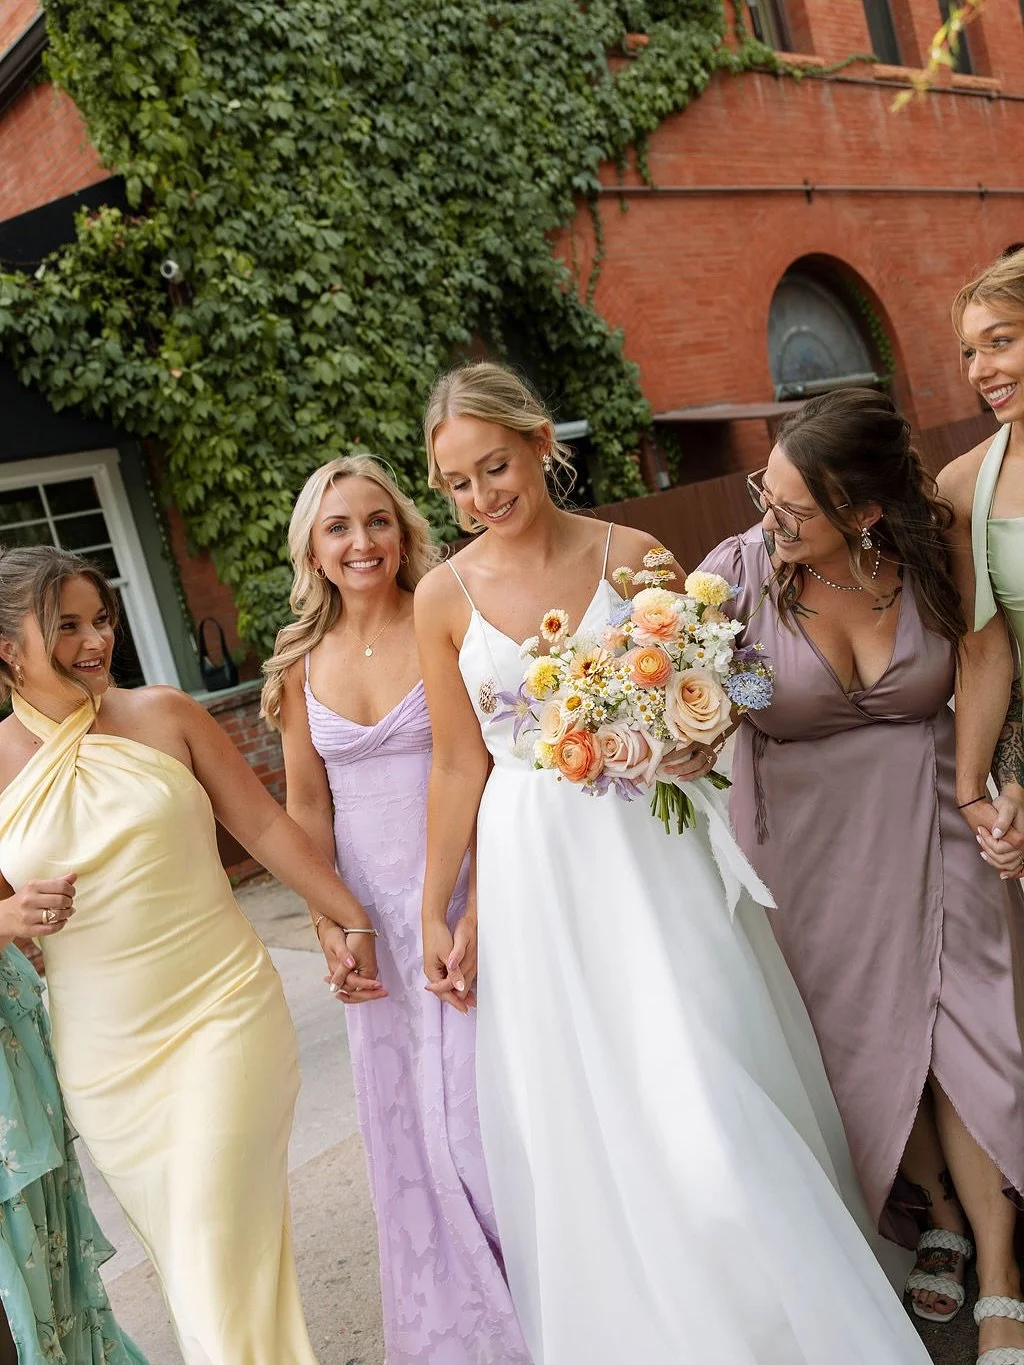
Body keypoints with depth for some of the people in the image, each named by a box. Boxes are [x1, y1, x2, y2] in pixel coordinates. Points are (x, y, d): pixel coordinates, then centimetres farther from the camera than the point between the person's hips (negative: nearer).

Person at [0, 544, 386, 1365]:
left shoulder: (164, 716, -4)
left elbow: (266, 826, 0)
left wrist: (348, 919, 0)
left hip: (221, 1011, -1)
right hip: (104, 1054, 2)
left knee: (221, 1244, -2)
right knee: (178, 1247, 14)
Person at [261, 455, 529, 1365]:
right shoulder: (301, 662, 3)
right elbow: (306, 802, 7)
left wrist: (479, 912, -18)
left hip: (463, 894, -4)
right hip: (374, 909, 4)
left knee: (483, 1095, 3)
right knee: (406, 1113, 14)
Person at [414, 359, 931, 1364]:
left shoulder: (630, 554, -3)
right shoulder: (443, 595, -1)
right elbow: (458, 767, 4)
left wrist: (697, 742, -16)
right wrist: (435, 914, 6)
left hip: (654, 853, -1)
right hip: (535, 870, 1)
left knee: (704, 1097, 0)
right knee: (577, 1121, 10)